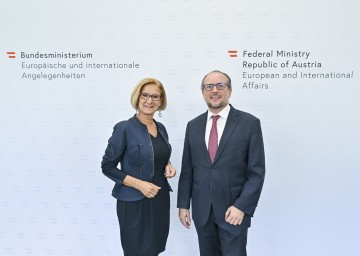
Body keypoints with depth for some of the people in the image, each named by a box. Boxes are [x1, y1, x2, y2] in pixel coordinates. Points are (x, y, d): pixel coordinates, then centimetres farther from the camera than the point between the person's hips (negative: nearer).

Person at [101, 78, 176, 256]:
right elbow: (107, 167, -11)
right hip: (135, 203, -6)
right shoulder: (124, 128, -14)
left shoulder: (161, 128, 5)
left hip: (160, 199, 6)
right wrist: (138, 184, -19)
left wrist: (168, 167, -3)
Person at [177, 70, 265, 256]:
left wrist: (242, 206, -14)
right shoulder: (193, 126, 5)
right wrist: (183, 204, 5)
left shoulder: (249, 123, -6)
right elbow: (187, 169, 7)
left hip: (234, 209, -3)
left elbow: (257, 172, -8)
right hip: (201, 209, 4)